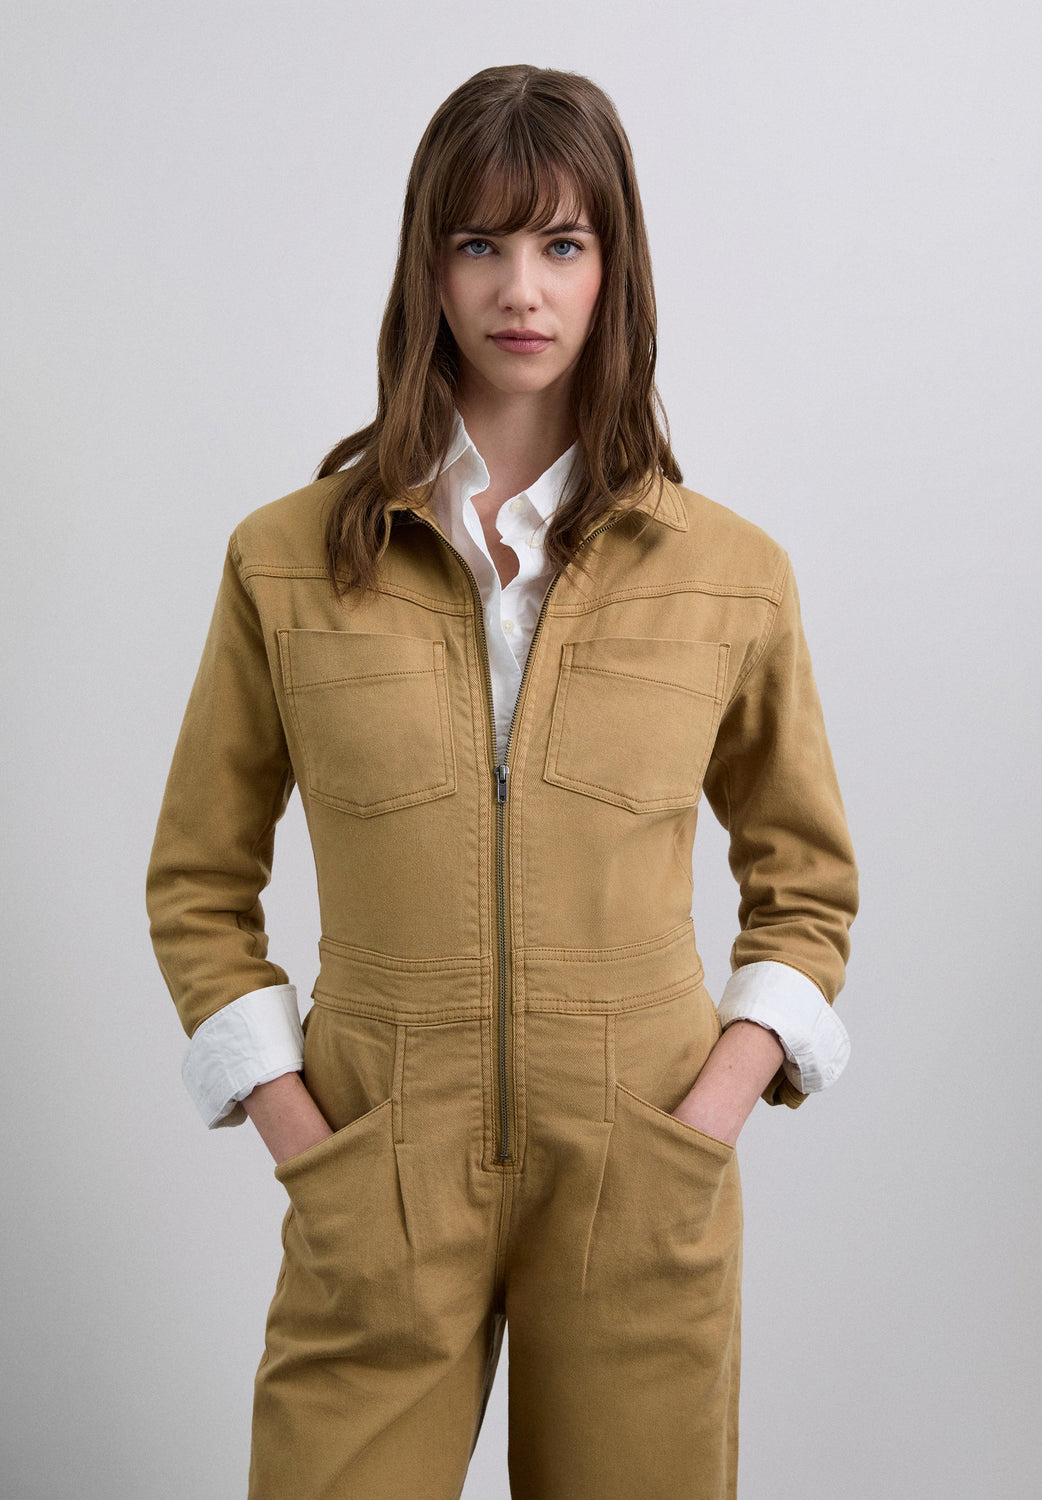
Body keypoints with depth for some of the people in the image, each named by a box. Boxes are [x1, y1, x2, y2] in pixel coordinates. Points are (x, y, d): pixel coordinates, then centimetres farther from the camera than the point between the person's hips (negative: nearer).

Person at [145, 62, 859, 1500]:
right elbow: (198, 885, 7)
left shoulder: (733, 574, 0)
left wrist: (728, 1089, -2)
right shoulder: (289, 560, -1)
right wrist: (284, 1113, -4)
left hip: (644, 1196, 1)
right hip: (375, 1202, 0)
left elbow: (807, 879, 11)